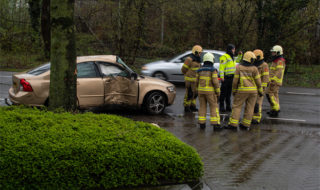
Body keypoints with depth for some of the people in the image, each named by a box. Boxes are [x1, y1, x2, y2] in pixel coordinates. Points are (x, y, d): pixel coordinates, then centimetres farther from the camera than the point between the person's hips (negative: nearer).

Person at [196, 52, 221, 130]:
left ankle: (202, 123, 7)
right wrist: (218, 92, -7)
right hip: (210, 91, -4)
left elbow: (197, 81, 6)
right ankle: (215, 124, -3)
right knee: (214, 107, 2)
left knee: (202, 107, 11)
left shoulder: (200, 70, 3)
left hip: (201, 90, 4)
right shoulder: (213, 70, -11)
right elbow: (215, 82, -15)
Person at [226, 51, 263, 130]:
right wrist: (260, 91, 11)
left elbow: (235, 81, -4)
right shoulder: (254, 69, -3)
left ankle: (233, 124, -4)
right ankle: (246, 124, 11)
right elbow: (258, 81, 0)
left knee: (237, 106, 2)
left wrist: (234, 91, 6)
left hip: (242, 90, -1)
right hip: (253, 91, 2)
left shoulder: (239, 67, -3)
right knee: (249, 107, 8)